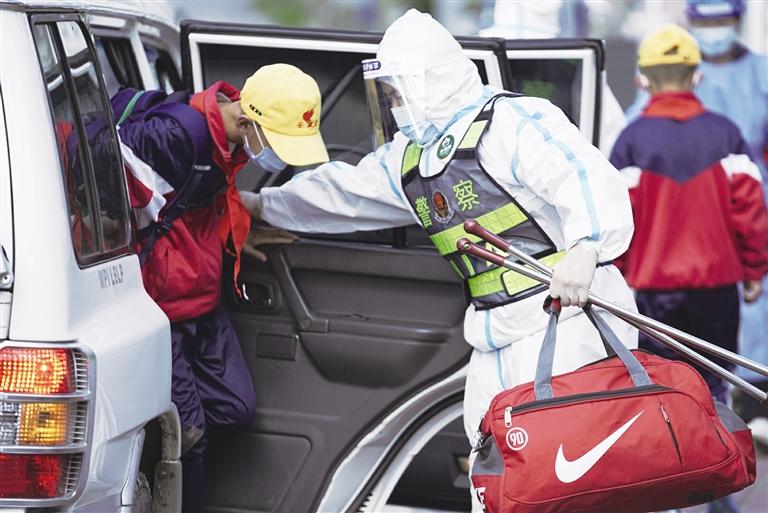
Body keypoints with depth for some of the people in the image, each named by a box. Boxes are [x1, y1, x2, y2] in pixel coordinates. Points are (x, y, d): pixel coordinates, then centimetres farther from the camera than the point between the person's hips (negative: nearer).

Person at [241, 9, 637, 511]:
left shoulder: (511, 122, -11)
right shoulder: (408, 160, 18)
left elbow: (591, 178, -23)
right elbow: (338, 193, 33)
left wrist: (585, 247, -42)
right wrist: (262, 204, 44)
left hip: (565, 318, -9)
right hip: (497, 337, 9)